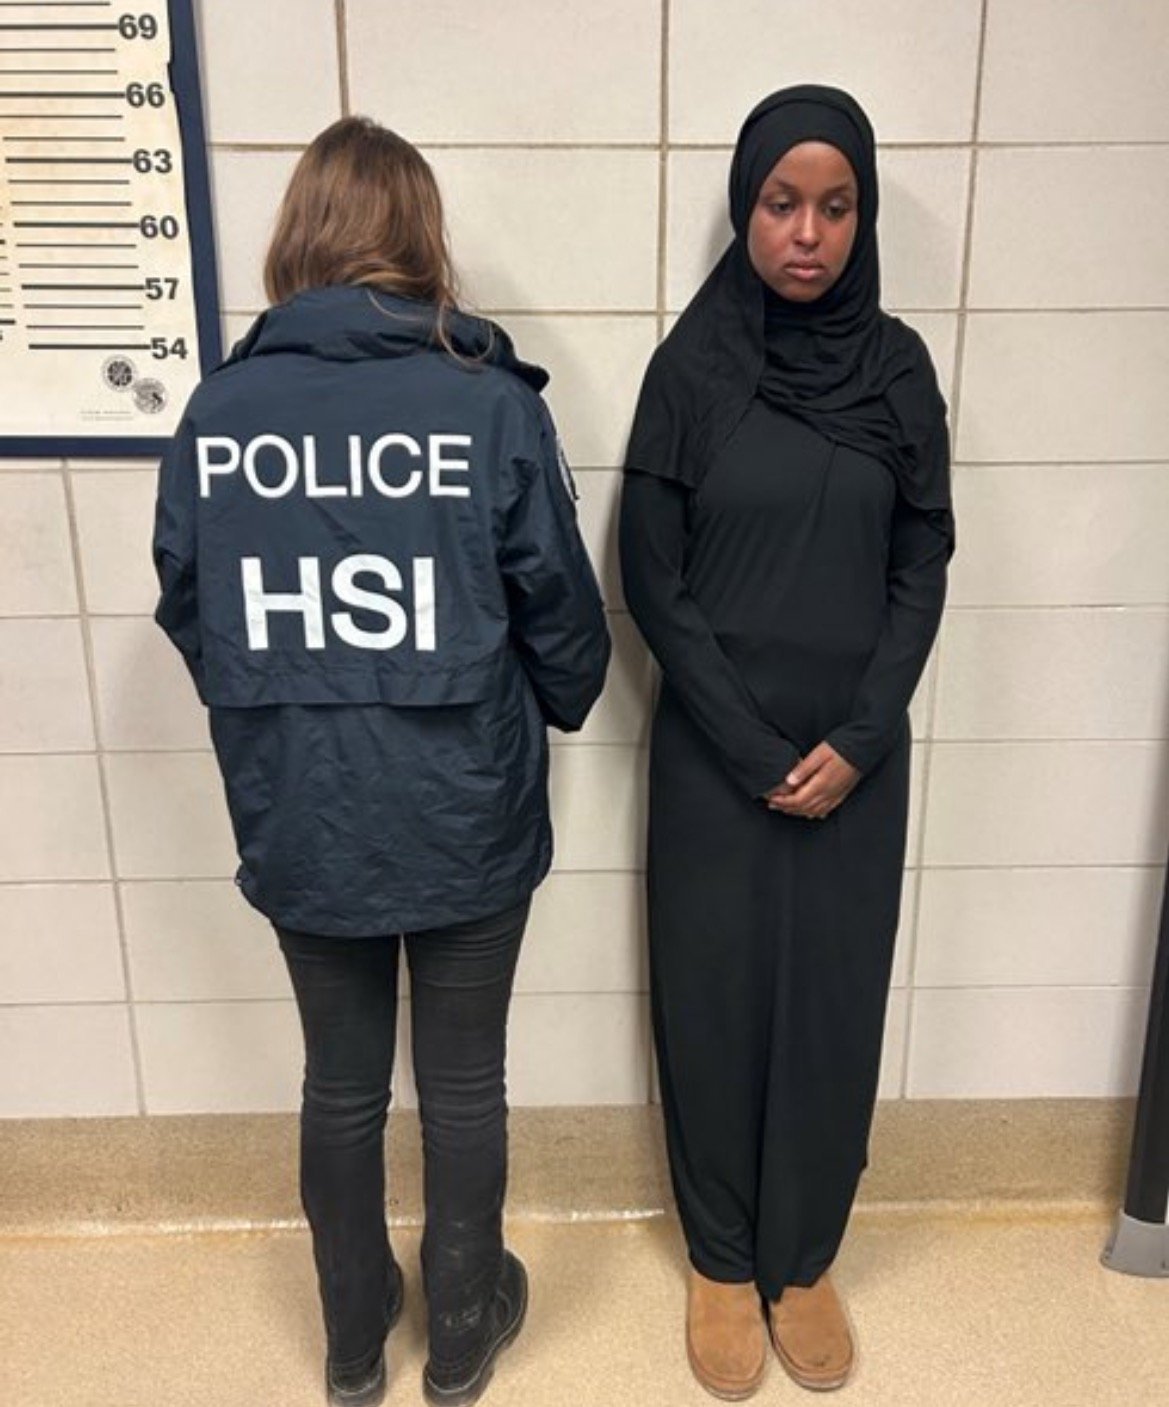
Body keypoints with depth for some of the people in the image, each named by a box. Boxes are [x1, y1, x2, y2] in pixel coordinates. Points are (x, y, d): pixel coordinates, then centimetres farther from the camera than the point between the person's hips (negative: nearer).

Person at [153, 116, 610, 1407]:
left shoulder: (218, 409, -7)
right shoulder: (490, 403, -14)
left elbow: (189, 614, 2)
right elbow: (561, 611, -7)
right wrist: (556, 709, 14)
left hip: (297, 824, 2)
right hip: (466, 818, -2)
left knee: (341, 1082, 21)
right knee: (463, 1083, 18)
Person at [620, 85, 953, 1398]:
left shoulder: (897, 367, 1)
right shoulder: (689, 367, -5)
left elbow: (921, 569, 2)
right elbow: (651, 579, -6)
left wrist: (857, 740, -9)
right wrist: (755, 750, -10)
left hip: (856, 759, 2)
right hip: (714, 756, -1)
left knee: (831, 1005, 10)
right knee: (715, 1000, 8)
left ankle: (802, 1258, 33)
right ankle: (721, 1259, 31)